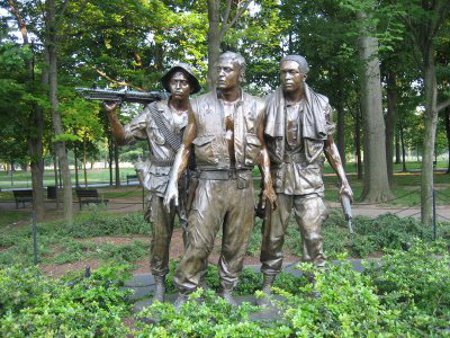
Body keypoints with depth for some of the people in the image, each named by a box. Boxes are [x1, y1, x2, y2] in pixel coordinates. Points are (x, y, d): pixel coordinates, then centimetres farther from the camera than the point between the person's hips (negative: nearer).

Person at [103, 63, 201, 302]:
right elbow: (123, 138, 4)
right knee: (160, 236, 6)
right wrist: (112, 114, -11)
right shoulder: (153, 111, 3)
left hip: (191, 183, 0)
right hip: (160, 183, 0)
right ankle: (159, 283, 22)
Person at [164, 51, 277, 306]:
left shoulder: (256, 107, 5)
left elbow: (262, 148, 12)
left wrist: (268, 184, 7)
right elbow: (186, 147, 5)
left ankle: (228, 291, 26)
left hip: (242, 183, 2)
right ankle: (185, 293, 14)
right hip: (210, 183, -1)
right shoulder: (200, 106, 2)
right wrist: (173, 183, -3)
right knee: (199, 241, -3)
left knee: (237, 243, 9)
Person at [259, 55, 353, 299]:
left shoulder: (320, 104, 3)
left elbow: (329, 144, 9)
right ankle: (267, 284, 20)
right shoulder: (270, 104, 2)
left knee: (313, 236, -2)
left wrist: (343, 180, 4)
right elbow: (262, 144, 6)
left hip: (309, 180, 0)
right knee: (273, 235, 5)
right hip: (278, 178, 0)